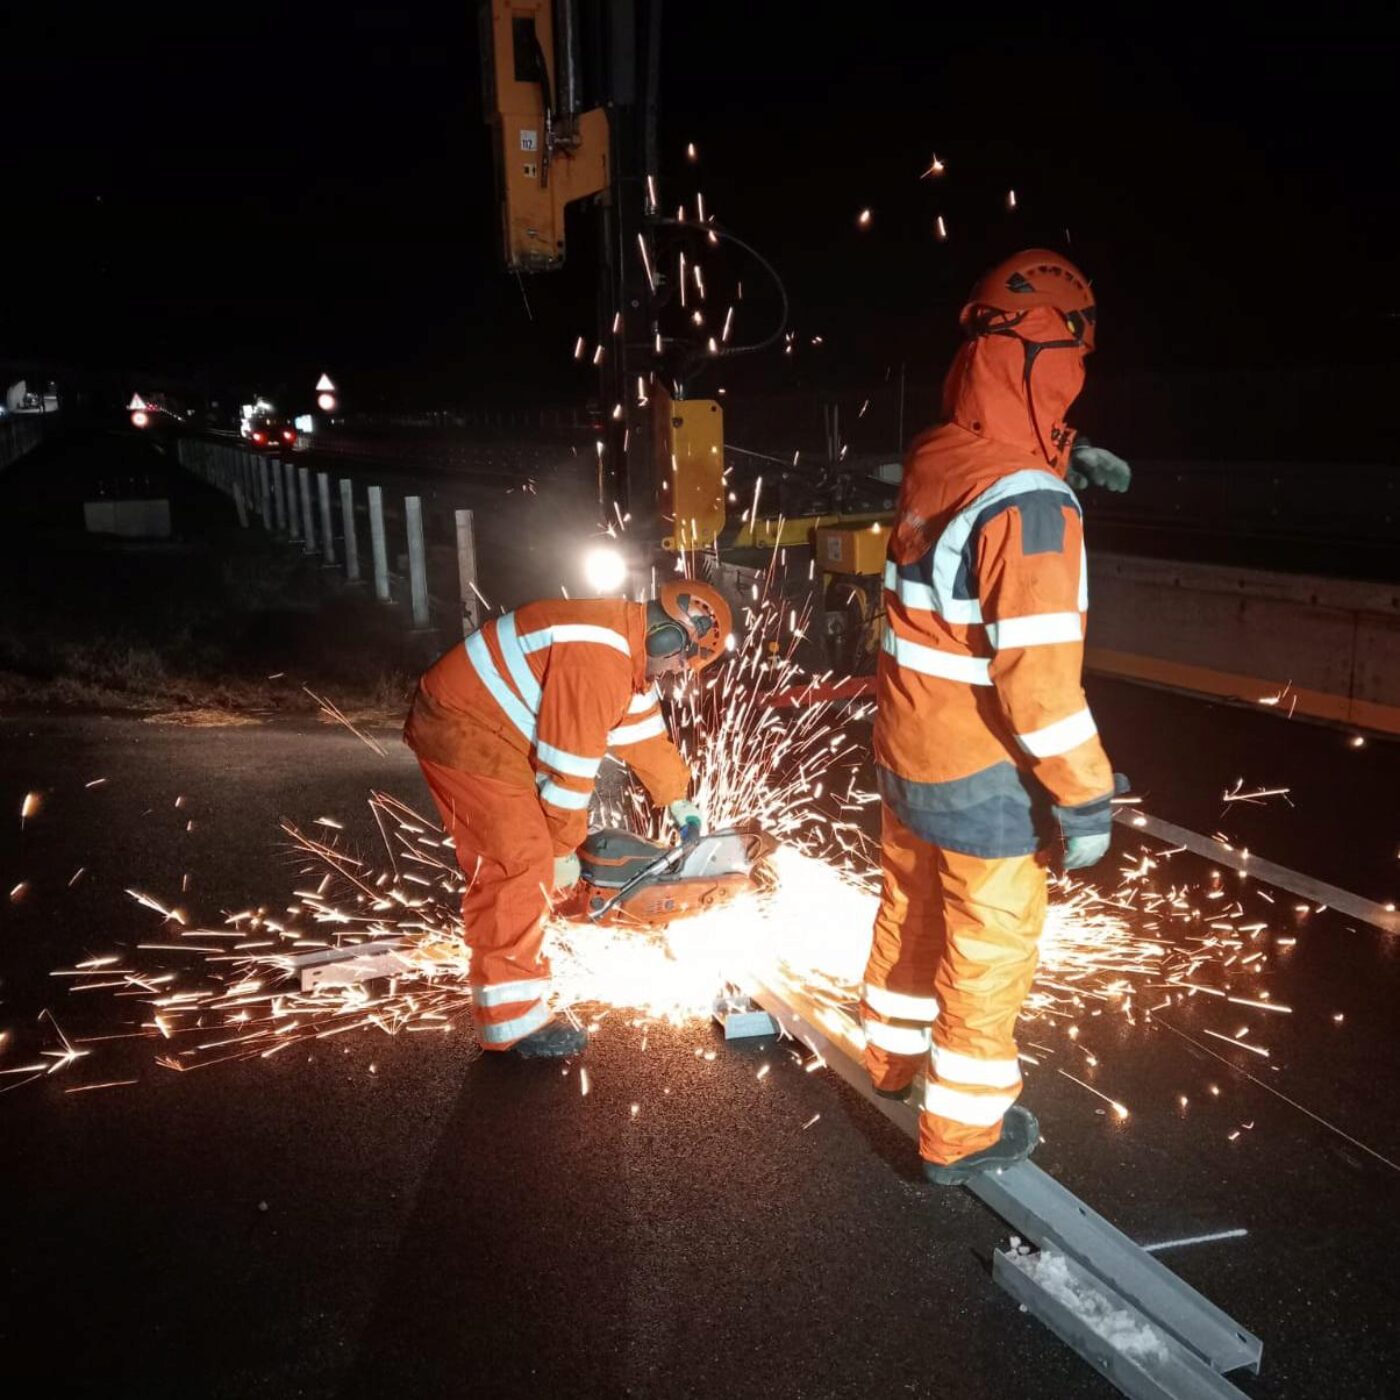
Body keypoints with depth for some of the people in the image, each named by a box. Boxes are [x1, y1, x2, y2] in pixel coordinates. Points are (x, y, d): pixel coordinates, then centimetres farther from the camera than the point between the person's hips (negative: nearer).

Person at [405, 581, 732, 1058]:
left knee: (502, 867, 16)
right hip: (463, 731, -11)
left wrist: (678, 800, 25)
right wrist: (562, 847, -10)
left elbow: (645, 729, 20)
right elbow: (569, 760, -21)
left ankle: (503, 991, 28)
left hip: (472, 725, 11)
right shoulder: (597, 658, -25)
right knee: (523, 865, -10)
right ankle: (514, 1020, -3)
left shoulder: (628, 646, 8)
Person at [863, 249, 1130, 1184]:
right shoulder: (1028, 505, -26)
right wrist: (1085, 800, -19)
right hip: (983, 776, -8)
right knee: (988, 951, 10)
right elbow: (1038, 678, -27)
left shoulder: (931, 461, -2)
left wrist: (1060, 459, 9)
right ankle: (963, 1133, 26)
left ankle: (893, 1056, 48)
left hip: (905, 752, 8)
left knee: (911, 910, 26)